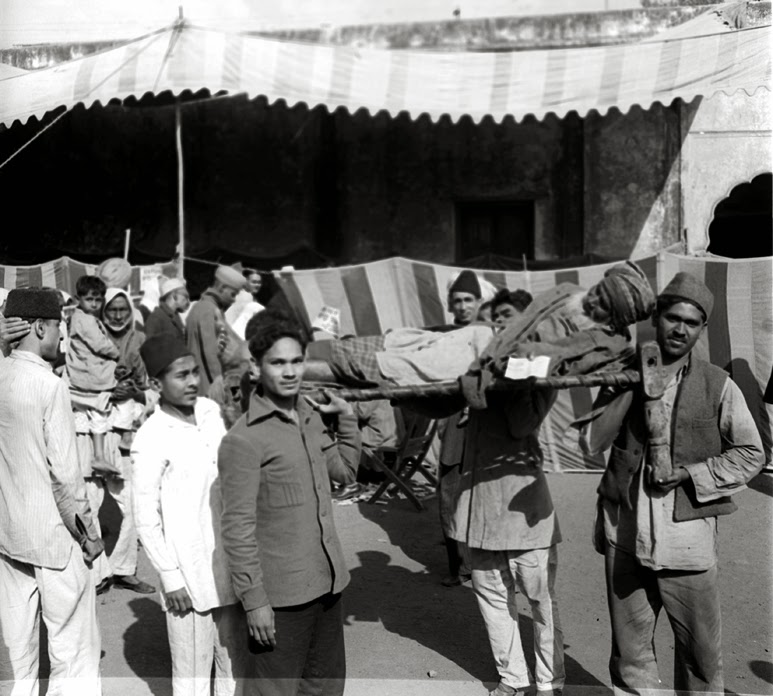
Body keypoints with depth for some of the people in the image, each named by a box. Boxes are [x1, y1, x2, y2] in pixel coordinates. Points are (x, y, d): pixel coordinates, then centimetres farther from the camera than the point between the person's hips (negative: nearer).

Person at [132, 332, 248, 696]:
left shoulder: (210, 411, 2)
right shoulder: (151, 441, -16)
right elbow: (146, 518, -12)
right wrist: (170, 577, -11)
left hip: (231, 562, 6)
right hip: (191, 573, -6)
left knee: (236, 660, 17)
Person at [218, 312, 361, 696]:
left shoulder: (310, 416, 6)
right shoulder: (243, 439, -17)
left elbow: (345, 470, 21)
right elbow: (238, 527, -16)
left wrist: (346, 417, 7)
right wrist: (253, 600, -16)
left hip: (327, 582, 7)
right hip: (282, 594, -7)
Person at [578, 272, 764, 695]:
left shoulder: (718, 386, -4)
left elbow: (750, 454, 2)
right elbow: (592, 441, -5)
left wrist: (689, 474, -12)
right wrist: (632, 389, -13)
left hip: (687, 537, -2)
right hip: (625, 536, 2)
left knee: (701, 652, 9)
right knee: (629, 649, 15)